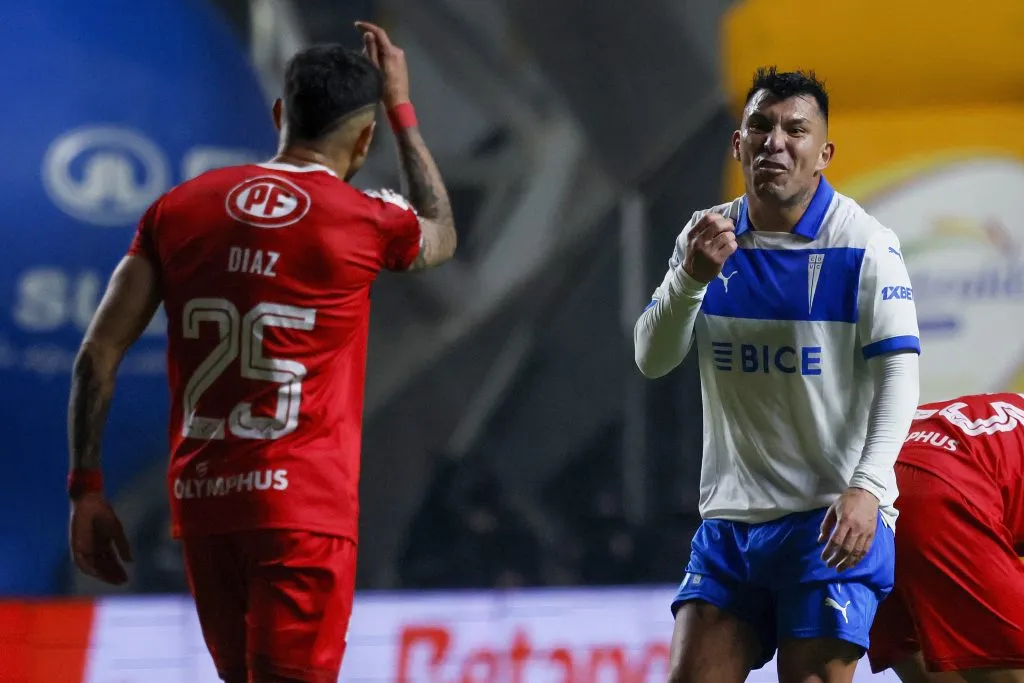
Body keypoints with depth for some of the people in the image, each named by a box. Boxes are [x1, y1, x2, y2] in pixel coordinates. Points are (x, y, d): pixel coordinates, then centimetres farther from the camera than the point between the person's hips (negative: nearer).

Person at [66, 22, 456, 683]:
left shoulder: (178, 210, 6)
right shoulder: (367, 222, -2)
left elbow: (100, 351, 2)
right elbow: (442, 237, 23)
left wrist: (87, 488, 7)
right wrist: (402, 109, 31)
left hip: (201, 504, 5)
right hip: (305, 506, -5)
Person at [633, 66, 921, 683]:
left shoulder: (865, 245, -8)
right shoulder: (707, 236, 8)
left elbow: (898, 375, -13)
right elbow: (652, 360, 3)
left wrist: (866, 487, -26)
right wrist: (691, 278, -16)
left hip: (833, 519, -5)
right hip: (730, 514, 5)